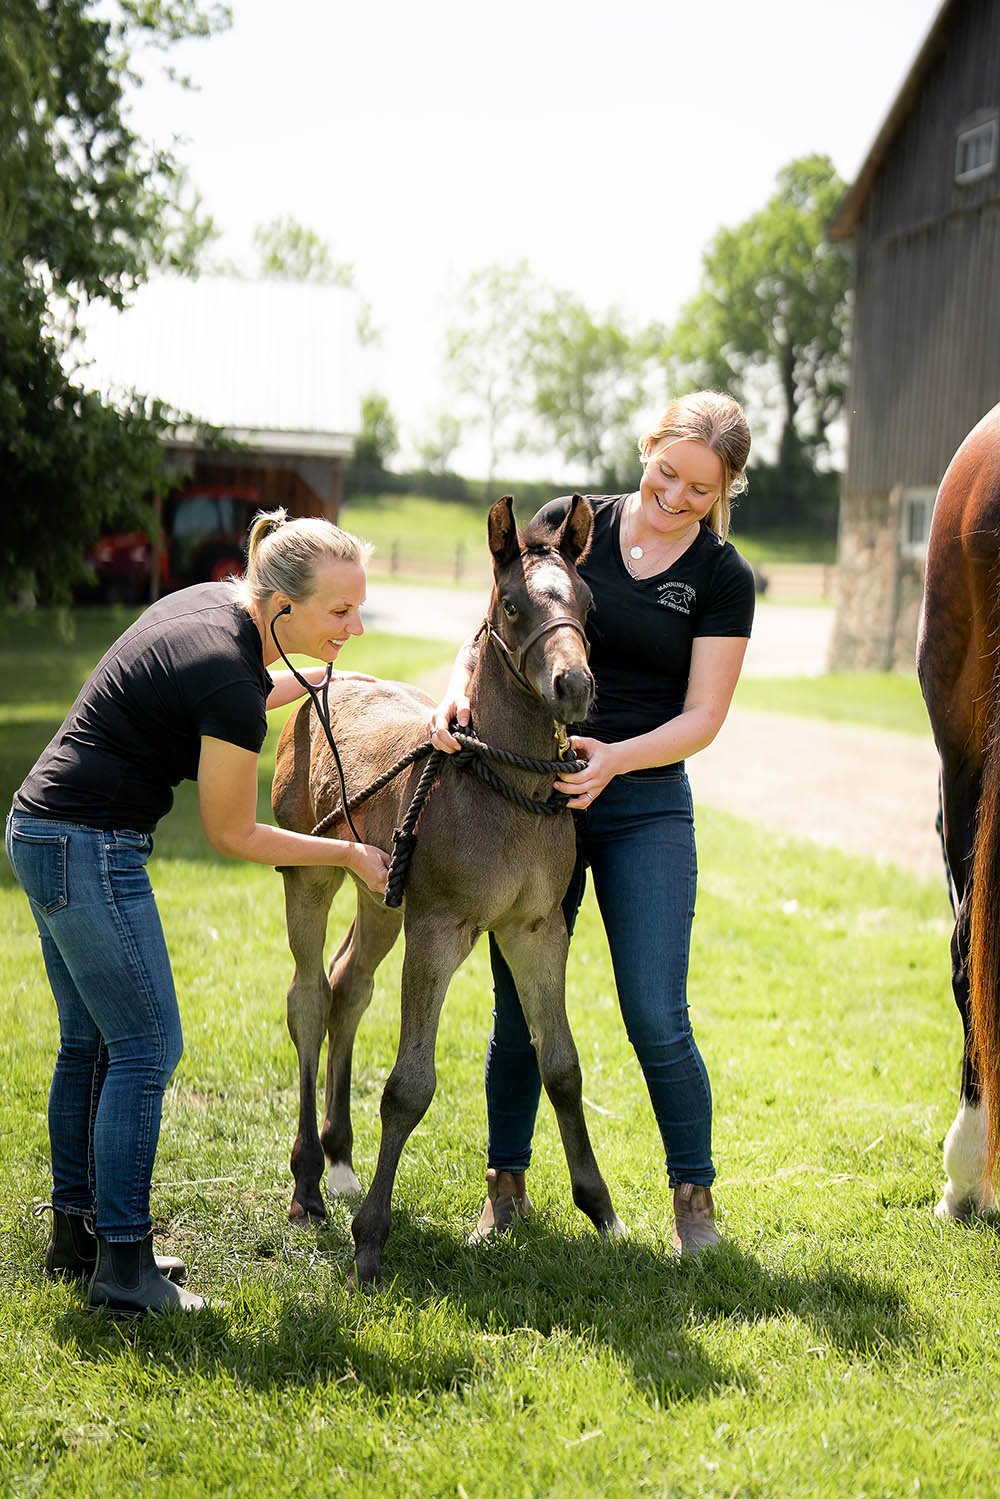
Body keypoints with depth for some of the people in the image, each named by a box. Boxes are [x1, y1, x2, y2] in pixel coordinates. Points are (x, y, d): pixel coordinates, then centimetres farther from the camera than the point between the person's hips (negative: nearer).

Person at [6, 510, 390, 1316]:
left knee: (90, 1041, 16)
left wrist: (314, 682, 23)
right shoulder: (231, 681, -22)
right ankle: (124, 1271, 0)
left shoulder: (216, 602, 4)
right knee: (145, 1046, -4)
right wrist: (350, 855, -2)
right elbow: (233, 835, -11)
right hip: (90, 849, -10)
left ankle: (75, 1233, 26)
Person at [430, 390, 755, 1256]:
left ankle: (694, 1193, 13)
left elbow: (703, 716, -6)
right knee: (520, 1007, 7)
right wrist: (460, 690, -16)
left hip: (646, 804, -1)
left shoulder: (725, 580, -3)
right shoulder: (569, 524, 1)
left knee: (656, 1018, -7)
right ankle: (506, 1185, 25)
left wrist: (616, 758, -22)